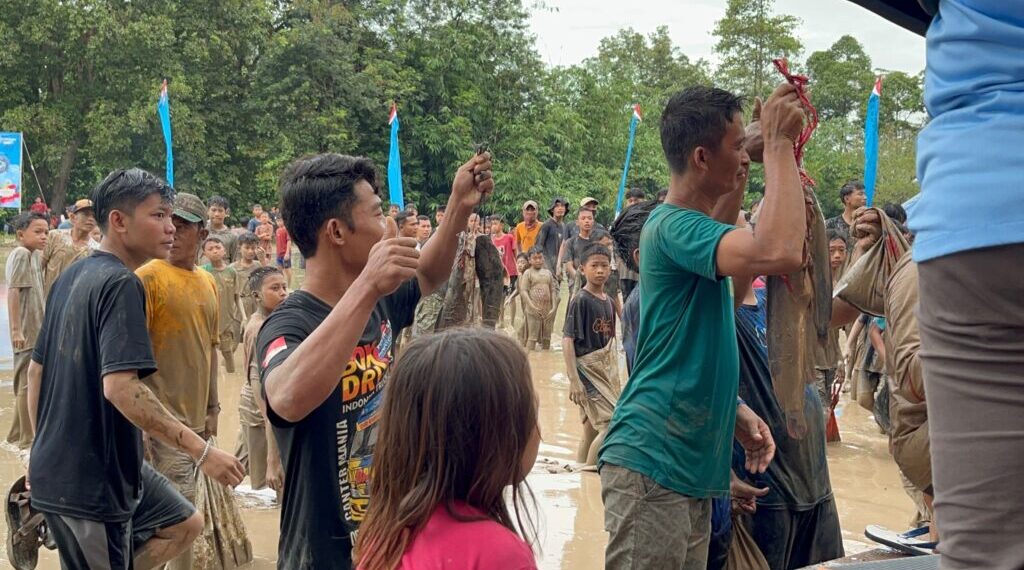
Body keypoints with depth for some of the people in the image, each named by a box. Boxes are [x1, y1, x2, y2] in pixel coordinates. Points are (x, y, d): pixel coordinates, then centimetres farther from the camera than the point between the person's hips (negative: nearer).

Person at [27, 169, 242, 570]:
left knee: (184, 525, 19)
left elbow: (36, 370, 16)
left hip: (62, 465, 9)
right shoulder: (121, 283, -19)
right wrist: (201, 450, -28)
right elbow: (120, 387, -30)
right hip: (94, 475, -9)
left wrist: (44, 448, 25)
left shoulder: (70, 277, 9)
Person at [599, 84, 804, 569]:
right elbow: (780, 252, -32)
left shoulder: (689, 225, 16)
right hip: (653, 463, -9)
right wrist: (779, 143, -20)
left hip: (692, 469, 9)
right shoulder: (672, 225, -15)